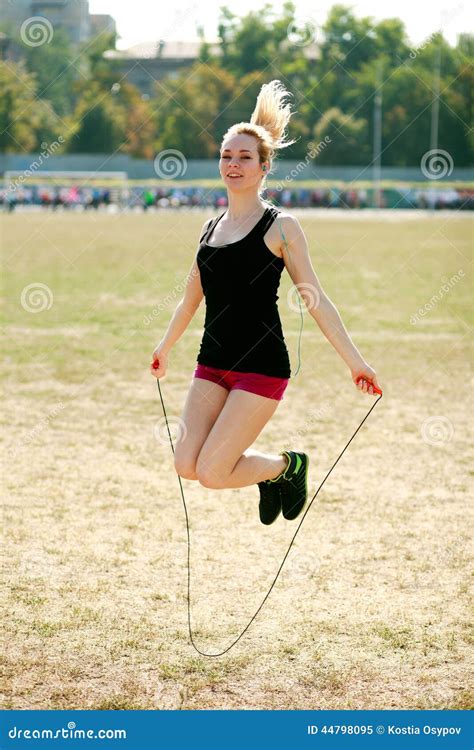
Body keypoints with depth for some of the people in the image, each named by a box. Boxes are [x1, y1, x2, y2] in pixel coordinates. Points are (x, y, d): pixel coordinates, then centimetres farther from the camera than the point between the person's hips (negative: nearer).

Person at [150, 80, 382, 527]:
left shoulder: (280, 227, -5)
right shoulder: (210, 229, 11)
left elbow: (315, 300, -5)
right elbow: (191, 298, 26)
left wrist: (355, 362, -8)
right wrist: (164, 348, 36)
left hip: (261, 366, -6)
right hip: (213, 363, 6)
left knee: (211, 473, -12)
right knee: (187, 466, -5)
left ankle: (287, 466, 18)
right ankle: (267, 469, 23)